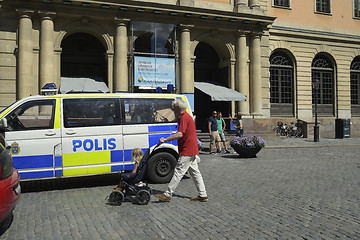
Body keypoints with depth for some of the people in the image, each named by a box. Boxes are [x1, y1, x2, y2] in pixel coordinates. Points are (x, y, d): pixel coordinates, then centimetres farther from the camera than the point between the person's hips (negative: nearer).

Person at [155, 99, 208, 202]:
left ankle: (168, 194, -1)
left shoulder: (184, 118, -16)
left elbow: (179, 134, -27)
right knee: (195, 172, 12)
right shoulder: (187, 117, 19)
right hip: (192, 151, 11)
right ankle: (202, 195, 16)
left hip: (187, 151, -11)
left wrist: (165, 139, -24)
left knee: (178, 172, -6)